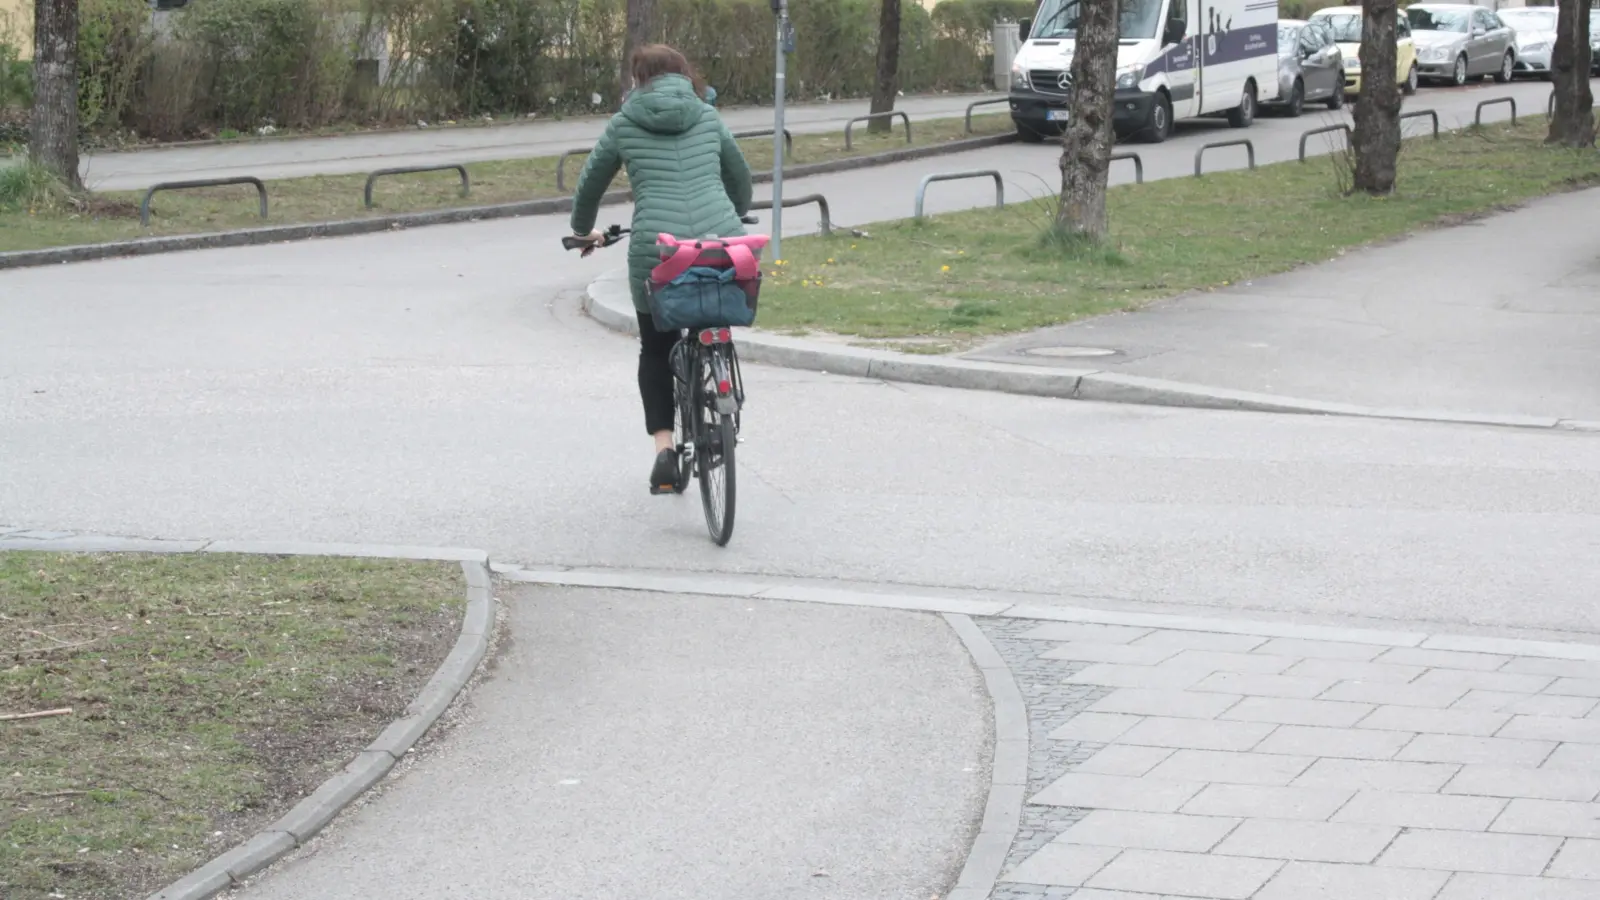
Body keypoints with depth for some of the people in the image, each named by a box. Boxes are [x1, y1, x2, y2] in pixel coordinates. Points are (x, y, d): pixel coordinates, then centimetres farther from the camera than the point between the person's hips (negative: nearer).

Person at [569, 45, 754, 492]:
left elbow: (591, 183, 19)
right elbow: (740, 177, 27)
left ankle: (664, 447, 2)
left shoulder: (625, 124, 10)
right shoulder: (707, 117, 15)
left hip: (655, 250, -1)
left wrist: (583, 230, 39)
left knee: (656, 349, 15)